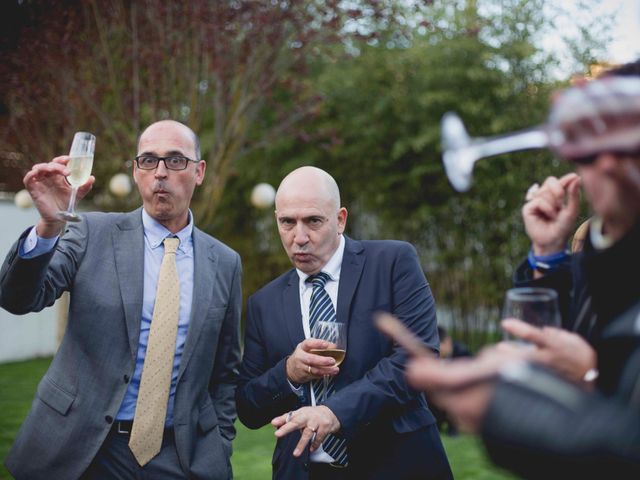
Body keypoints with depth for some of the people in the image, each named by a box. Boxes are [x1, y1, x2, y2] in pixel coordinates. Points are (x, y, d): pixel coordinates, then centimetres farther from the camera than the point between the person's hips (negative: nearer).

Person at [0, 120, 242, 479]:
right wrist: (49, 226, -29)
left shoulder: (225, 263, 3)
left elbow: (225, 372, 9)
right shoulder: (93, 233, -2)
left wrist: (220, 450, 3)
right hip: (80, 449, -1)